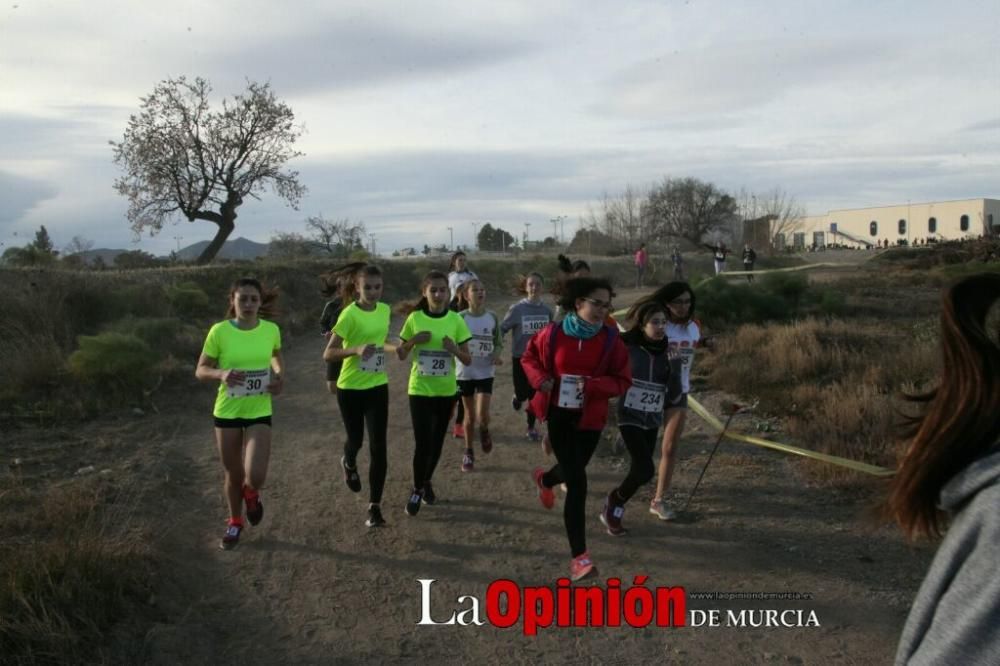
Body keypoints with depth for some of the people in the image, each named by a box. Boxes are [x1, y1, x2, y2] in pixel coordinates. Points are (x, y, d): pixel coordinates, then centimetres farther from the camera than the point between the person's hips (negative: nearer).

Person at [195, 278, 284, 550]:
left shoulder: (271, 330, -6)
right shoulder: (219, 331, -12)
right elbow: (201, 370, -4)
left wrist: (280, 376, -4)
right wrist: (221, 374, -26)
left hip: (259, 412, 0)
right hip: (226, 412, 0)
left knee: (255, 476, -12)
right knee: (232, 474, 13)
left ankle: (251, 494, 27)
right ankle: (235, 522, 40)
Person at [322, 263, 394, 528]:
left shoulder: (385, 310, 0)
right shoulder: (349, 314, -18)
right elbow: (328, 354, -20)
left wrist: (394, 348, 4)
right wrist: (356, 350, -33)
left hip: (378, 387, 3)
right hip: (350, 388, -3)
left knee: (378, 448, -3)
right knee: (356, 440, 15)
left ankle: (374, 507, 8)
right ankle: (349, 464, 53)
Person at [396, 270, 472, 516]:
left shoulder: (456, 320, -4)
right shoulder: (414, 318, -6)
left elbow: (468, 360, -1)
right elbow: (400, 355, 2)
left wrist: (454, 349, -20)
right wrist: (414, 341, -17)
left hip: (446, 391, 2)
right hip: (420, 390, -2)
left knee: (437, 442, 13)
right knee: (422, 443, -6)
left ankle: (427, 482, 36)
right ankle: (416, 489, 16)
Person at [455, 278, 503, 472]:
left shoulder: (492, 317, -3)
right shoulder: (460, 318, -7)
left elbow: (499, 343, 6)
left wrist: (496, 355, -13)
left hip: (485, 373, 0)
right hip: (465, 373, 0)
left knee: (482, 414, -11)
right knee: (470, 415, 9)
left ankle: (484, 431, 24)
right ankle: (468, 452, 26)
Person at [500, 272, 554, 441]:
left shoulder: (547, 310, -3)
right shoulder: (517, 309, -13)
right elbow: (502, 329, -9)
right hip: (520, 358, -2)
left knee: (535, 394, 5)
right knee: (522, 394, 0)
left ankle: (531, 428, 22)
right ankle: (517, 397, 39)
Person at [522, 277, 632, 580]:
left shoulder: (610, 339, -10)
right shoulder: (553, 334, -11)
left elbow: (622, 380, -7)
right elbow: (529, 358, 6)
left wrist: (593, 386, -25)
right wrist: (540, 380, -14)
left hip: (590, 417, 2)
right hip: (559, 414, -2)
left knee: (573, 470, 22)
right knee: (578, 482, -7)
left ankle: (545, 479, 61)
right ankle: (579, 555, 1)